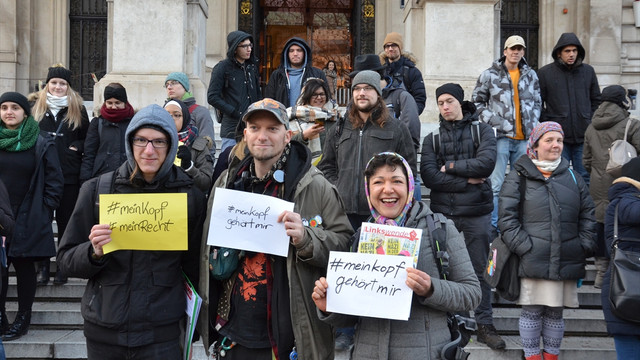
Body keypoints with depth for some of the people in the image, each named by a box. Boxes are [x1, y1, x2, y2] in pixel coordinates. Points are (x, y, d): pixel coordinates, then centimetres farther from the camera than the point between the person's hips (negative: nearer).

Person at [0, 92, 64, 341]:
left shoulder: (42, 145, -2)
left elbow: (55, 182, 0)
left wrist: (44, 211, -4)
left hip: (27, 220, -2)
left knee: (24, 267, 4)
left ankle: (23, 320, 17)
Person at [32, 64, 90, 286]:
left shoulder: (78, 110, 5)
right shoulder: (36, 108, 10)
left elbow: (88, 140, 8)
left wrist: (77, 147, -9)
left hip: (69, 175, -1)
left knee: (65, 220, 5)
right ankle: (43, 266, 11)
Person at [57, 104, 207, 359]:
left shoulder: (190, 197, -3)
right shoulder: (97, 190, -2)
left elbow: (194, 267, 5)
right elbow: (66, 259, 3)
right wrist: (95, 252, -17)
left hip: (162, 333, -1)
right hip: (103, 330, 2)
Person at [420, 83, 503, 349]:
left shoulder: (482, 130, 5)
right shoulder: (432, 139, 7)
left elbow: (486, 163, -12)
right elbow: (429, 176, -7)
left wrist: (450, 166, -6)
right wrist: (466, 180, -11)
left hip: (477, 212, -1)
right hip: (443, 213, 1)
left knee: (480, 269, 6)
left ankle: (484, 325, 16)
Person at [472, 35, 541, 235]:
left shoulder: (530, 75, 13)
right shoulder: (490, 75, 1)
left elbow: (537, 102, 21)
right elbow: (477, 101, 5)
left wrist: (532, 125, 7)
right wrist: (492, 121, -7)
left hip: (524, 137, 4)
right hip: (501, 136, -4)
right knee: (496, 184, -5)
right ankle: (493, 226, 3)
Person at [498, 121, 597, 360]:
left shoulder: (572, 177, 14)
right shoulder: (519, 177, 0)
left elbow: (588, 216, 16)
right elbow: (507, 218, -6)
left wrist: (584, 248, 6)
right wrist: (524, 248, -13)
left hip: (566, 261, 4)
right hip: (533, 260, -4)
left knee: (555, 312, 12)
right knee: (532, 311, 2)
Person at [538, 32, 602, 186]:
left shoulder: (588, 71, 10)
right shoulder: (545, 72, 0)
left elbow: (596, 100, 16)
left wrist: (592, 123, 7)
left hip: (584, 136, 3)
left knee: (585, 178, 7)